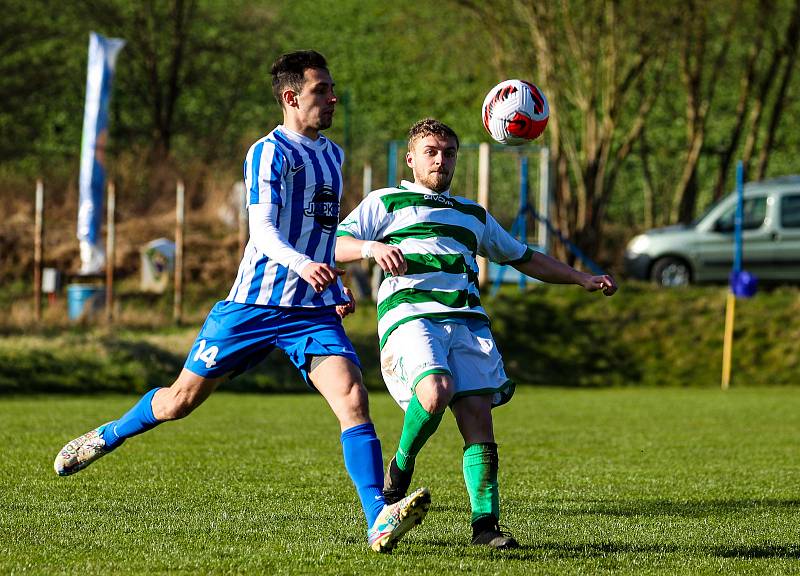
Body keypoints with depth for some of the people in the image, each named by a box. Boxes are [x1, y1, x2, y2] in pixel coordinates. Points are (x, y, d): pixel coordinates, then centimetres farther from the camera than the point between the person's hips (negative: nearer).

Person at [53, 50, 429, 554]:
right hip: (256, 304, -5)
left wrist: (338, 288, 23)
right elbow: (263, 232, -20)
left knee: (353, 397, -18)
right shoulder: (269, 152, -8)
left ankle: (380, 522, -27)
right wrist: (301, 264, -38)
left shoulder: (332, 155, 15)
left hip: (315, 311, 5)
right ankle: (108, 437, 36)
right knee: (182, 399, 7)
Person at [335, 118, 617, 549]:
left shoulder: (473, 215, 33)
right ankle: (400, 467, -4)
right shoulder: (386, 202, 19)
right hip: (409, 315, -4)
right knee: (436, 393, -31)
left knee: (478, 415, -13)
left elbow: (524, 258, 40)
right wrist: (372, 247, -14)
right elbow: (336, 245, 7)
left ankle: (485, 522, -15)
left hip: (467, 319, 4)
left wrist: (583, 279, 31)